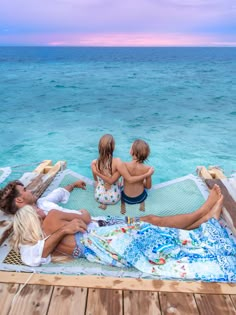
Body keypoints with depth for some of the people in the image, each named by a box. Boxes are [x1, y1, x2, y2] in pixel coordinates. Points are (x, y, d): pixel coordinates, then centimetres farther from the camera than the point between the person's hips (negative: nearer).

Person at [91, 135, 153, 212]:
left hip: (98, 196, 1)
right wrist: (147, 174, -20)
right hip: (114, 199, -1)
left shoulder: (94, 162, -18)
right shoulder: (117, 162, -27)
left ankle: (103, 202, 25)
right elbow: (130, 180, -28)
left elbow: (96, 179, -3)